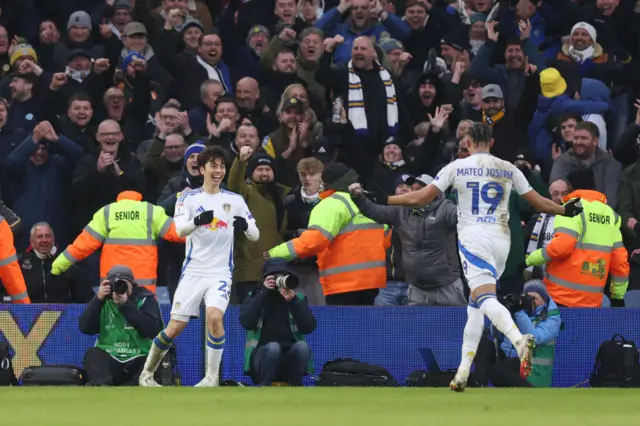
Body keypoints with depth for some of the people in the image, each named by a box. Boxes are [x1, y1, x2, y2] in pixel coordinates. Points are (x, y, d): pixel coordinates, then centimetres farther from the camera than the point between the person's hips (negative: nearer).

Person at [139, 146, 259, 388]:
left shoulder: (235, 200, 6)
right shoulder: (189, 198, 2)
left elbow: (255, 235, 3)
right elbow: (180, 229, -15)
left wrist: (245, 225, -21)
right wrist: (197, 220, -37)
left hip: (220, 273, 0)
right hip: (193, 272, 0)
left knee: (214, 317, -25)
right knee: (175, 327, -2)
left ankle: (212, 377, -15)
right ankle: (147, 372, 19)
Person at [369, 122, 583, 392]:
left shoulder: (457, 167, 2)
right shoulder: (508, 169, 11)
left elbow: (421, 198, 0)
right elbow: (538, 202, 15)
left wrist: (383, 200, 13)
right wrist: (566, 210, 33)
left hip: (473, 238, -4)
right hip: (501, 238, 4)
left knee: (485, 298, -19)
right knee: (475, 307, 14)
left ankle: (519, 340, -48)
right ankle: (462, 373, 10)